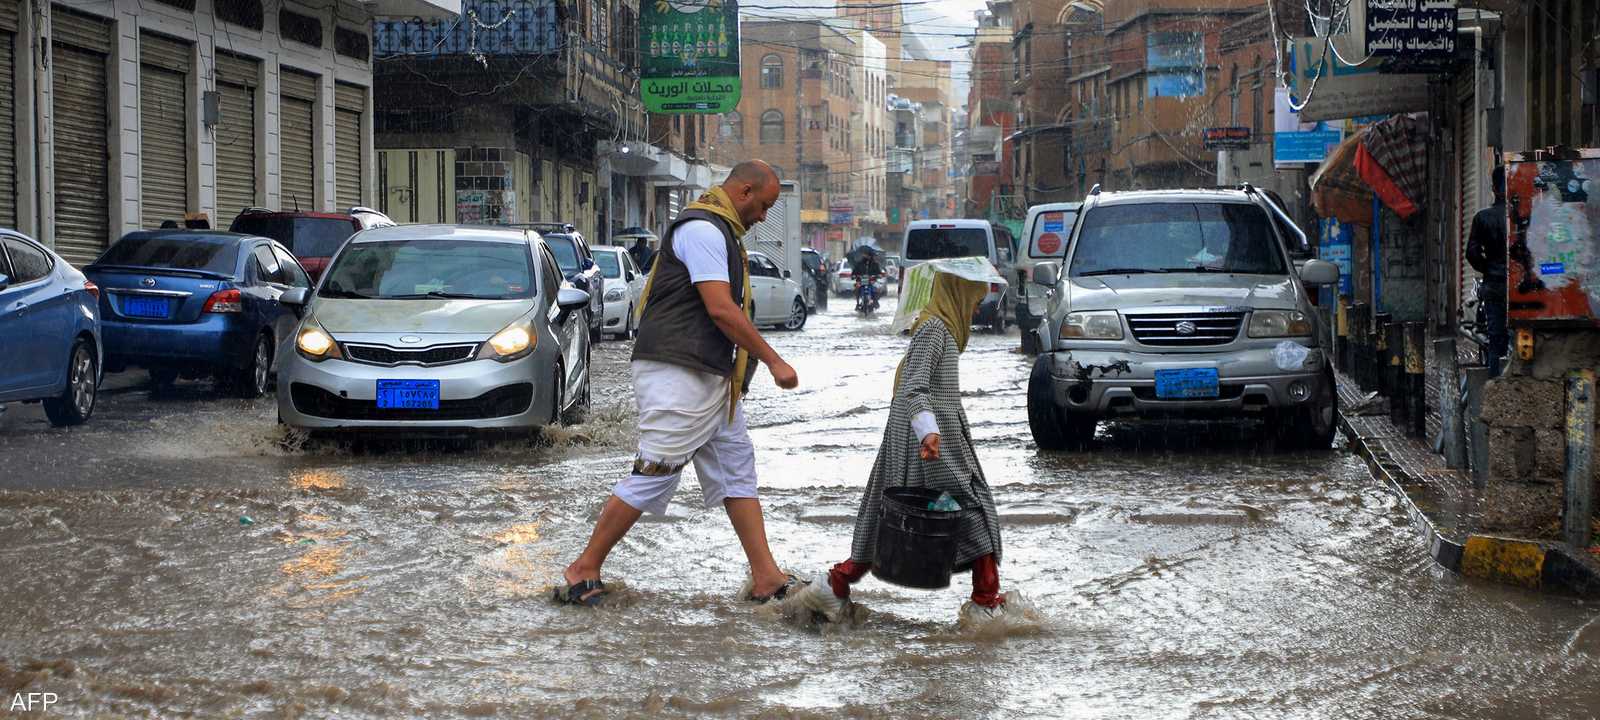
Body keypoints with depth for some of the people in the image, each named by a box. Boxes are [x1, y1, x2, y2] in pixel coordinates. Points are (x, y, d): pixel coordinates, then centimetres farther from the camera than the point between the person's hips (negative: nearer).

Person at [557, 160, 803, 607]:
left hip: (711, 378, 11)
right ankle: (584, 571, -1)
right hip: (678, 376, -11)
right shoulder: (702, 229, -13)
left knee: (737, 467, 9)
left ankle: (766, 578, 10)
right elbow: (721, 310, -20)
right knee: (653, 476, -9)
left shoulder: (718, 231, 21)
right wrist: (774, 362, -15)